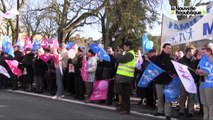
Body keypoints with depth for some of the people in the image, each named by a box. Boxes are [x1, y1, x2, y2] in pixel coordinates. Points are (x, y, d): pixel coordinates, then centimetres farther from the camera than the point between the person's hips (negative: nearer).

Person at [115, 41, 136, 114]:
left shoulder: (129, 54, -15)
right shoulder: (128, 53, 20)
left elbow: (120, 59, -22)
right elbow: (121, 59, 20)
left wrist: (118, 55, -3)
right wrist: (119, 55, 3)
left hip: (126, 77, -10)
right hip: (124, 76, 10)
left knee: (125, 93, -6)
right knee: (123, 93, 16)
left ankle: (126, 109, -2)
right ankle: (123, 106, 25)